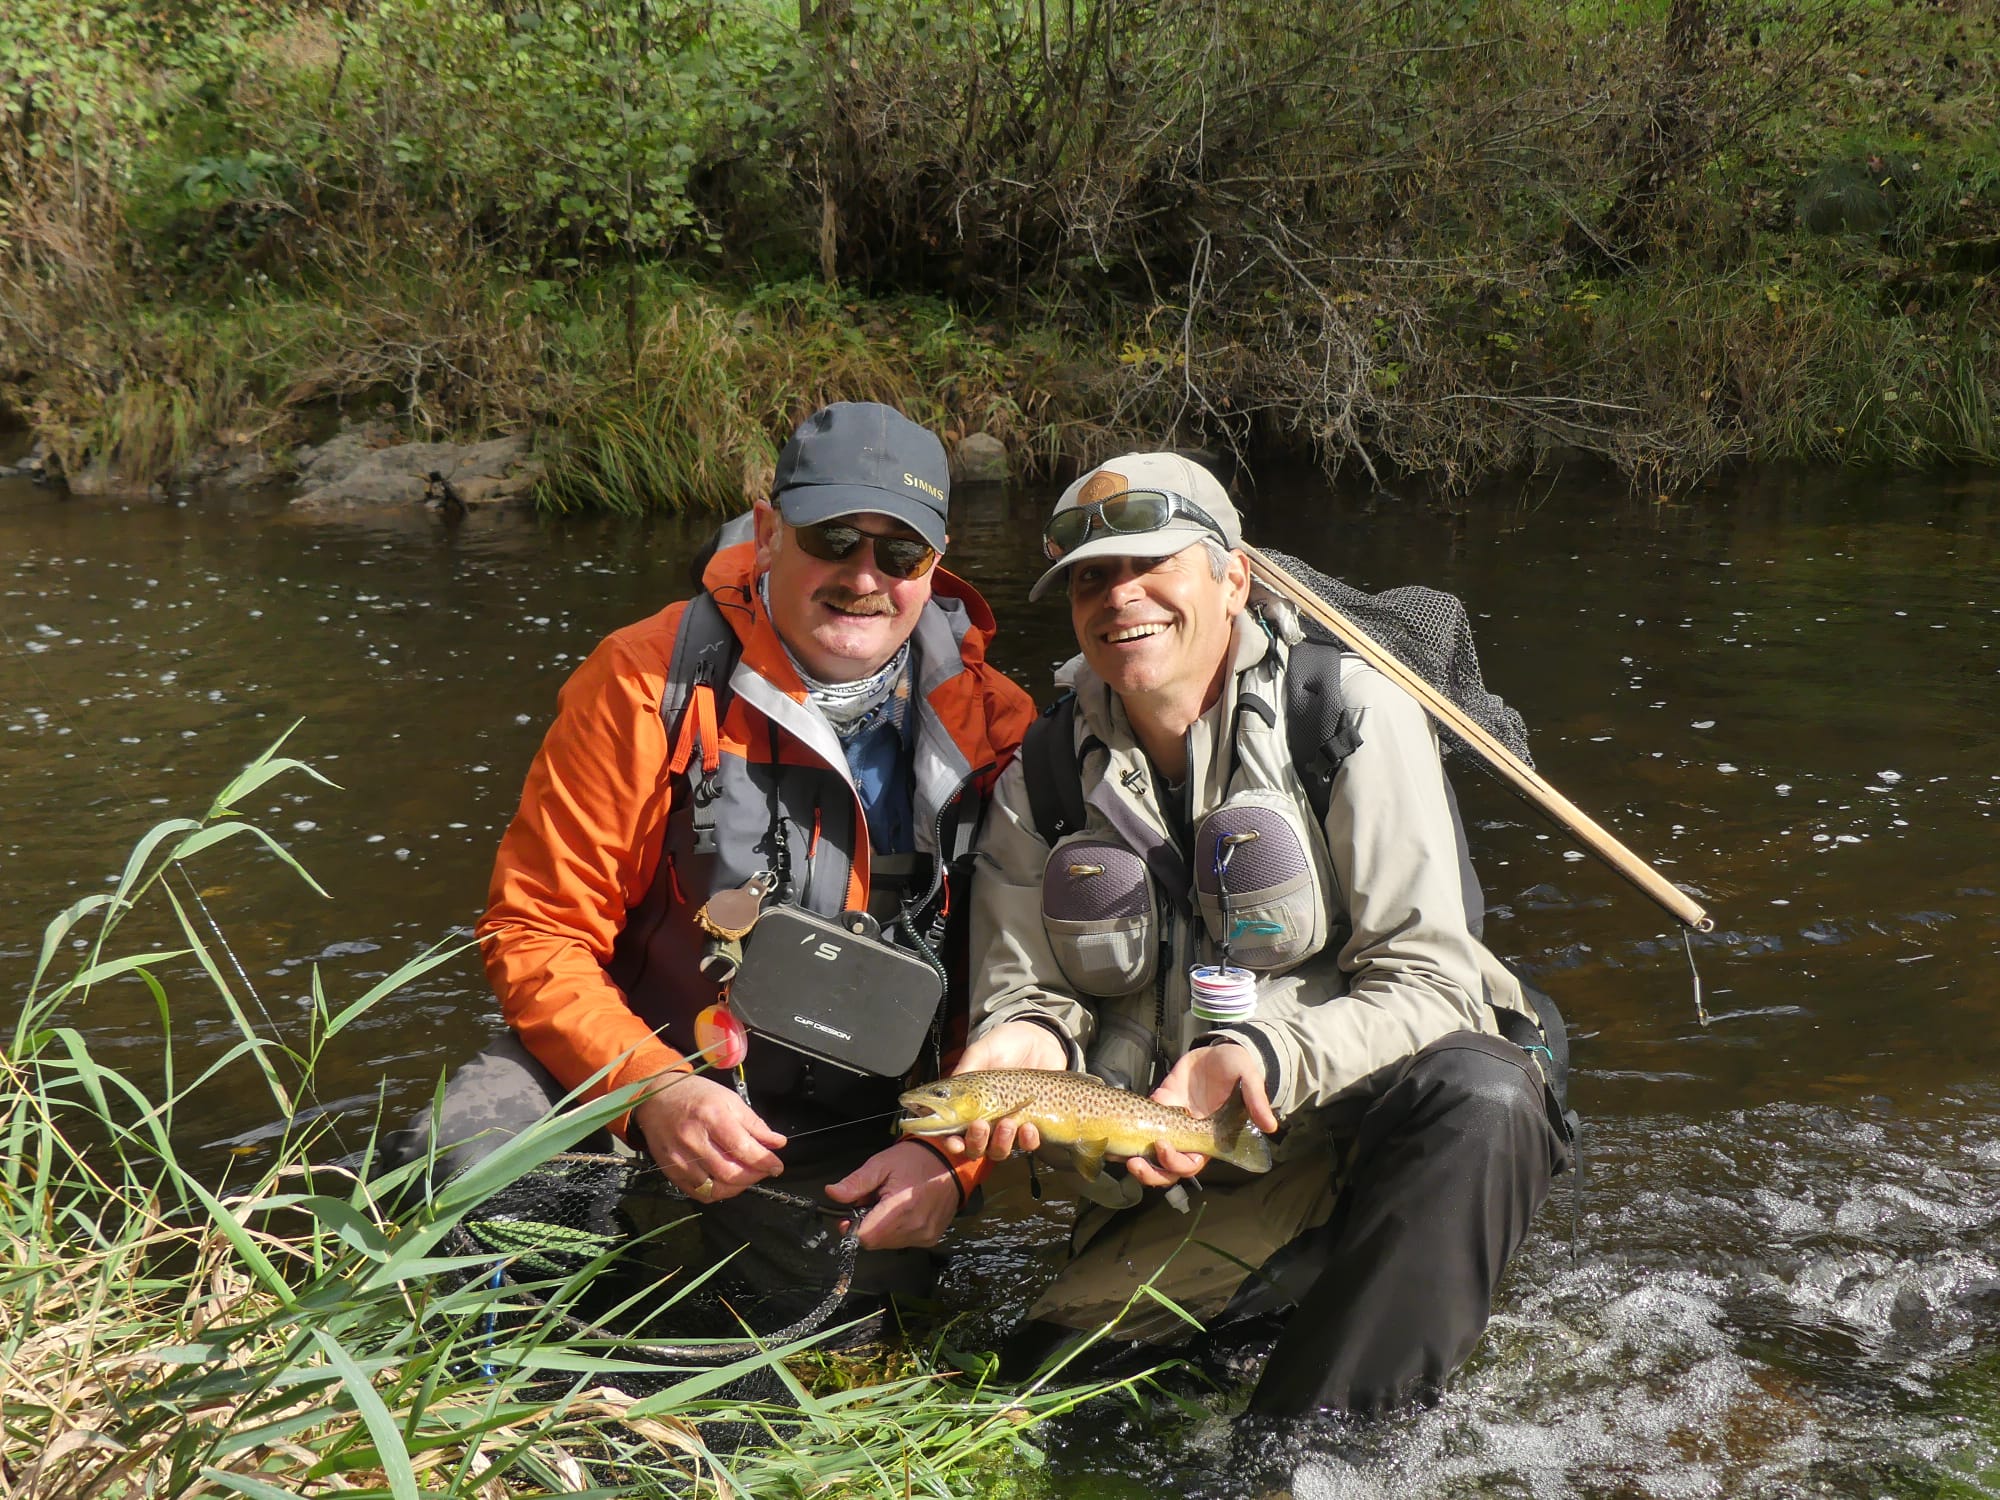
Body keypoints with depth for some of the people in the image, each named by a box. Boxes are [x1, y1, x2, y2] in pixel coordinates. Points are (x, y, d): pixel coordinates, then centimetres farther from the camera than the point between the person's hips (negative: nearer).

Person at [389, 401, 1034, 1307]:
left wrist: (951, 1148, -16)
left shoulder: (992, 726, -3)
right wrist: (654, 1088, -25)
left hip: (851, 1131, 2)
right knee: (462, 1159, -29)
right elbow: (536, 929, -10)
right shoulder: (650, 682, -10)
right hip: (641, 1056, -2)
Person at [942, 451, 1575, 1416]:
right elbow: (1021, 986, 4)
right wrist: (1030, 1038, -22)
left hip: (1364, 1107, -3)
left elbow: (1427, 981, -15)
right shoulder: (1041, 779, 2)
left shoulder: (1354, 715, -10)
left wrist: (1264, 1055, -32)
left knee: (1476, 1098, -36)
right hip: (1175, 1171, 4)